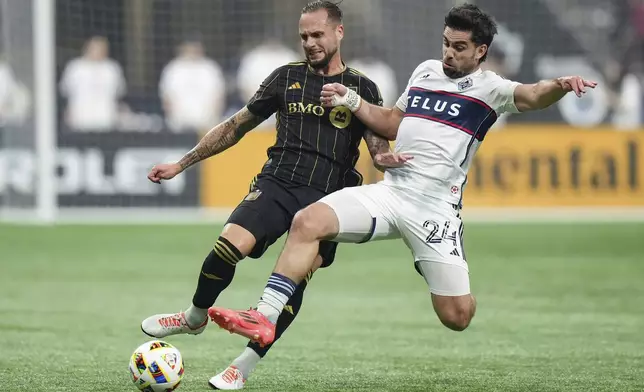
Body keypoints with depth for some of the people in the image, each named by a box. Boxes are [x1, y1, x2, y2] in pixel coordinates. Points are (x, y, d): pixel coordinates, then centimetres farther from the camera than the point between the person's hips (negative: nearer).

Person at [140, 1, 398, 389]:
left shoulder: (363, 88, 10)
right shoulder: (288, 77, 14)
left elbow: (379, 145, 3)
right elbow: (237, 126, 20)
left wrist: (384, 157, -24)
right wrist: (182, 164, 19)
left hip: (327, 199, -1)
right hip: (277, 183, 1)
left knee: (294, 283, -15)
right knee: (226, 248, -21)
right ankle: (195, 317, 6)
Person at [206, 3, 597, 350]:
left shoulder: (488, 88, -3)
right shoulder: (426, 71, 16)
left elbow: (530, 96, -23)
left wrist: (558, 86, -45)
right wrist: (350, 101, 13)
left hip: (435, 209, -4)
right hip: (390, 191, 5)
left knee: (457, 317, -7)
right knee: (308, 222, -19)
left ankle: (454, 281, 32)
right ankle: (265, 318, -20)